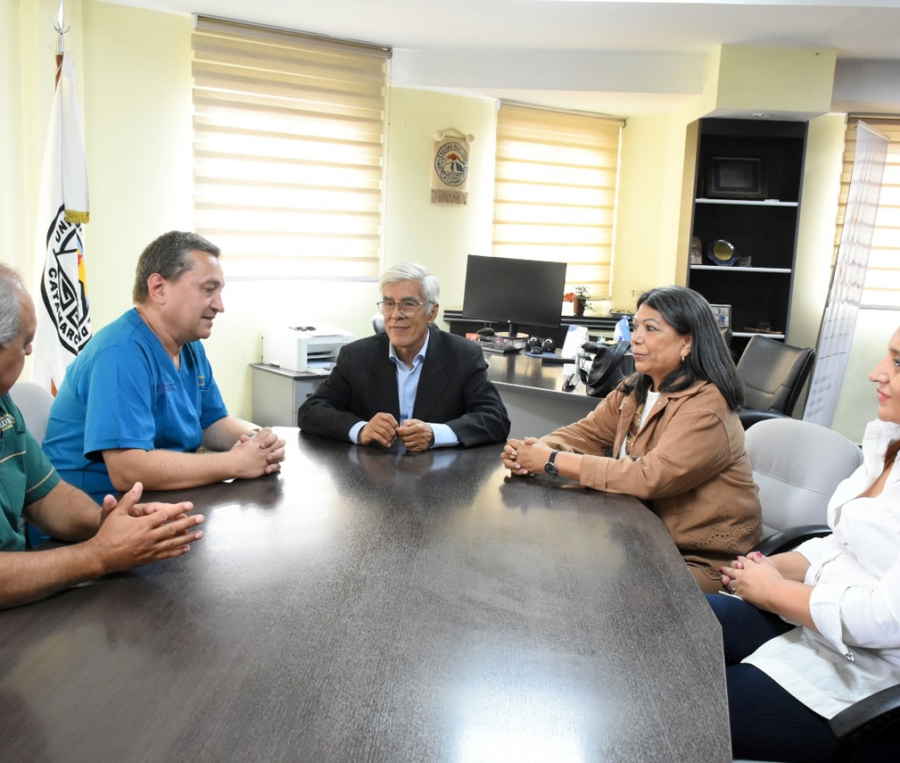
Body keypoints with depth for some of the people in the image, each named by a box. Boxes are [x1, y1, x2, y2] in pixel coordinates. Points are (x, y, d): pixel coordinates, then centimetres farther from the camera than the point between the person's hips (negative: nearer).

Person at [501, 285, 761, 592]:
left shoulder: (706, 406, -22)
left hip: (706, 559, -7)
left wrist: (553, 462, -29)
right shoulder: (636, 389, 5)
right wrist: (536, 450, -19)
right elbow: (587, 432, 4)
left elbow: (651, 477, -31)